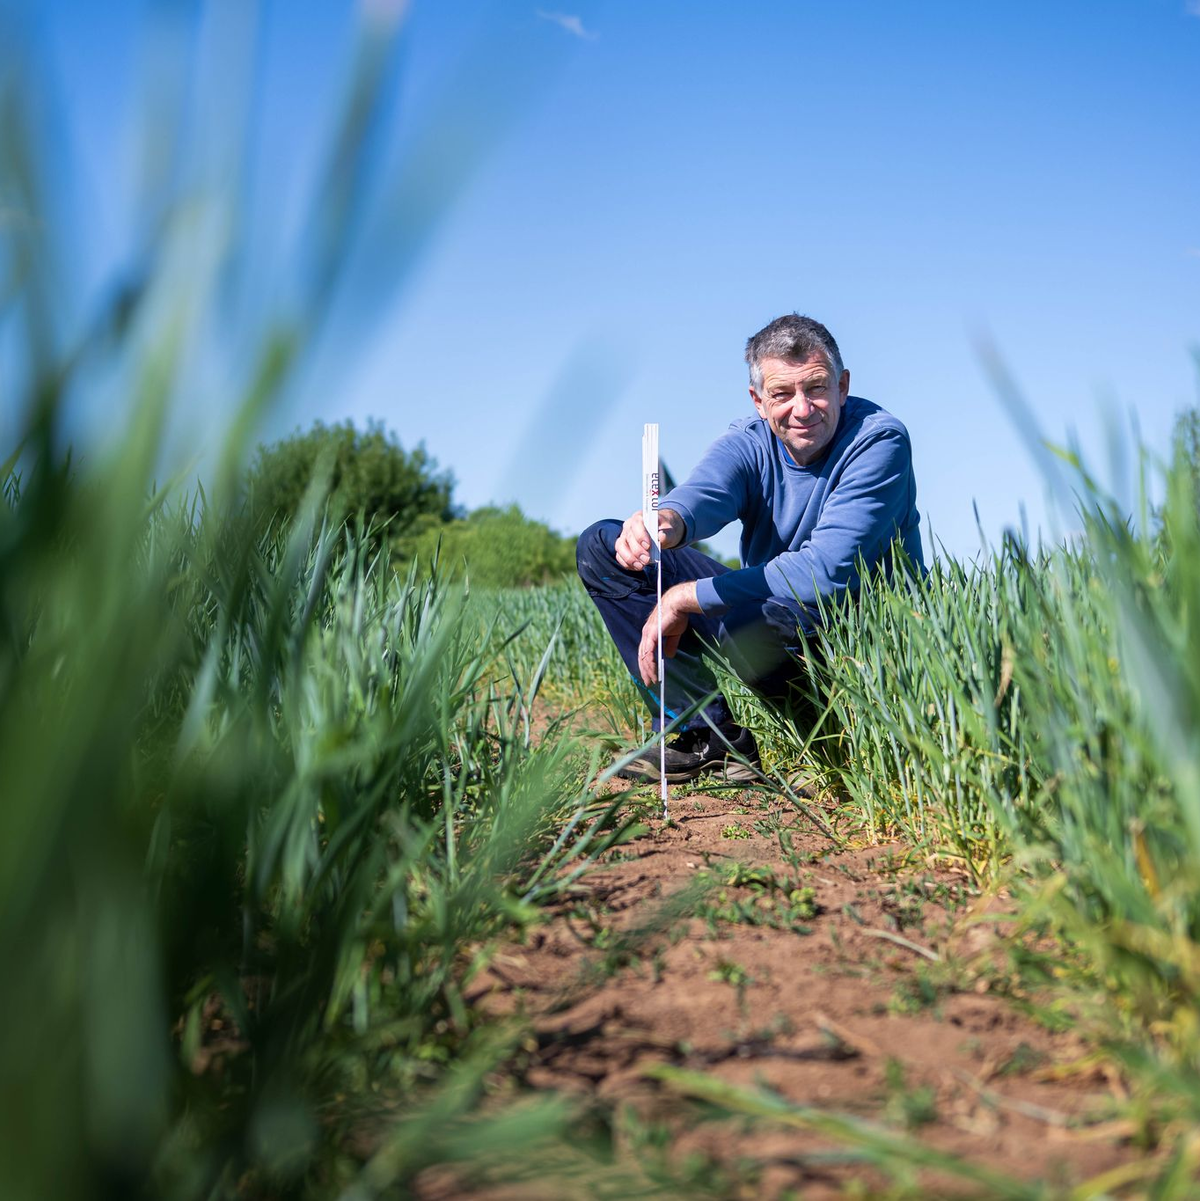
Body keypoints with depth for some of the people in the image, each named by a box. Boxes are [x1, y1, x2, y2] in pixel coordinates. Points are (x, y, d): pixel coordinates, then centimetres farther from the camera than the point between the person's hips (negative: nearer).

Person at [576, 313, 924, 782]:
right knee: (601, 546, -3)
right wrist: (668, 521, -55)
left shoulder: (879, 441, -19)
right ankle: (708, 733, -10)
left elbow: (828, 571, -28)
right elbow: (704, 491, -28)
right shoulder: (749, 442, -5)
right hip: (768, 607, 6)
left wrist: (685, 599, -26)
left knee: (754, 621, -41)